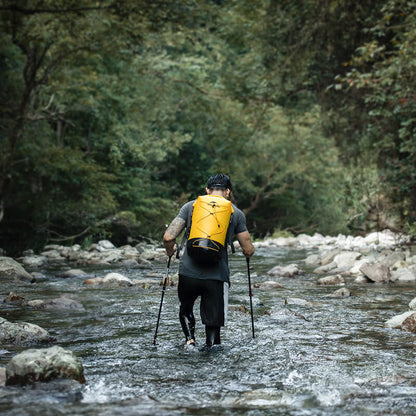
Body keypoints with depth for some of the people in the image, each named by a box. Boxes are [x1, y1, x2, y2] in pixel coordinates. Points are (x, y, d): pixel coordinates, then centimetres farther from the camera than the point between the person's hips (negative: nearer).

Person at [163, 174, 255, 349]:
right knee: (213, 323, 9)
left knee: (185, 310, 25)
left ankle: (190, 340, 8)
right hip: (217, 276, -1)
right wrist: (248, 251, 34)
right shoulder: (236, 213, 7)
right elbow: (249, 250, 10)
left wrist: (170, 250, 20)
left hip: (188, 273, 1)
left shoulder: (190, 206, 6)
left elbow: (168, 237, -1)